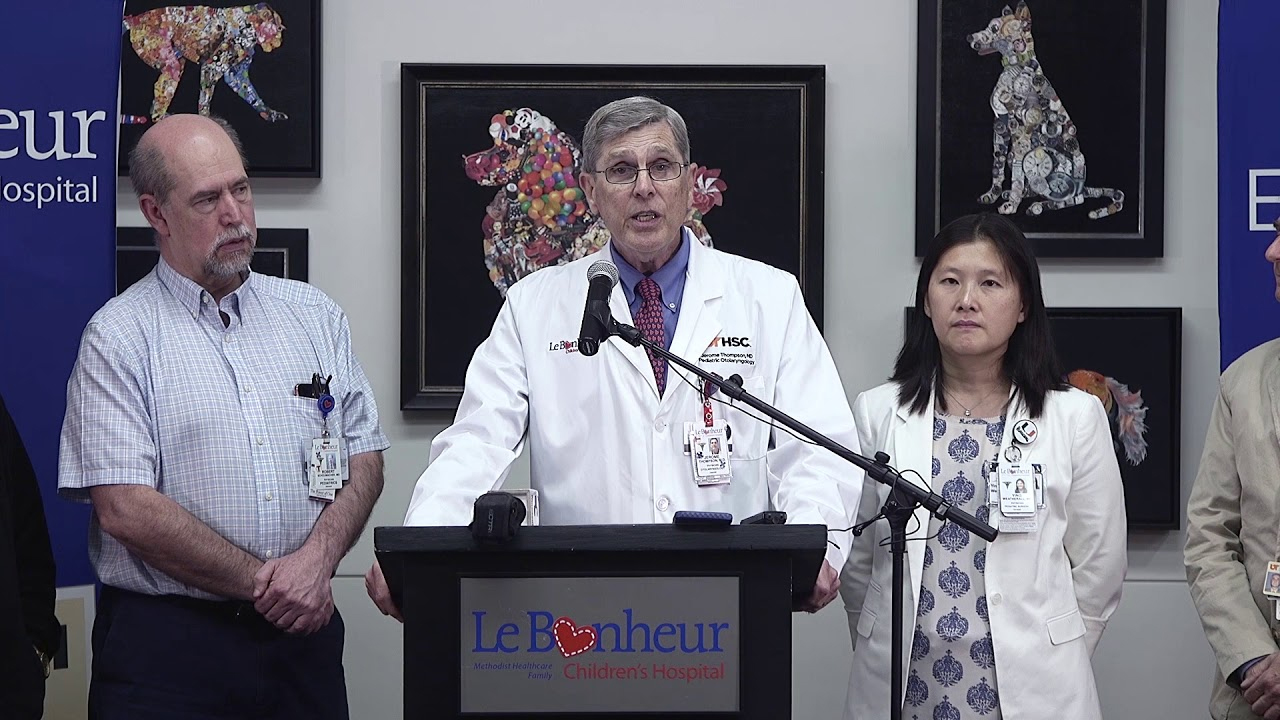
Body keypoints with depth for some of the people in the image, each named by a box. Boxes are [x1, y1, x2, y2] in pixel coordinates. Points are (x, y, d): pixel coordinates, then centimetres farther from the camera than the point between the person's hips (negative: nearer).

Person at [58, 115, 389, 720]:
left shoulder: (315, 315, 10)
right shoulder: (118, 336, -5)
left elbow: (364, 459, 7)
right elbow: (126, 510, -13)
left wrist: (316, 558, -11)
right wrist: (265, 586, -11)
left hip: (303, 630, 4)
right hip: (165, 645, -4)